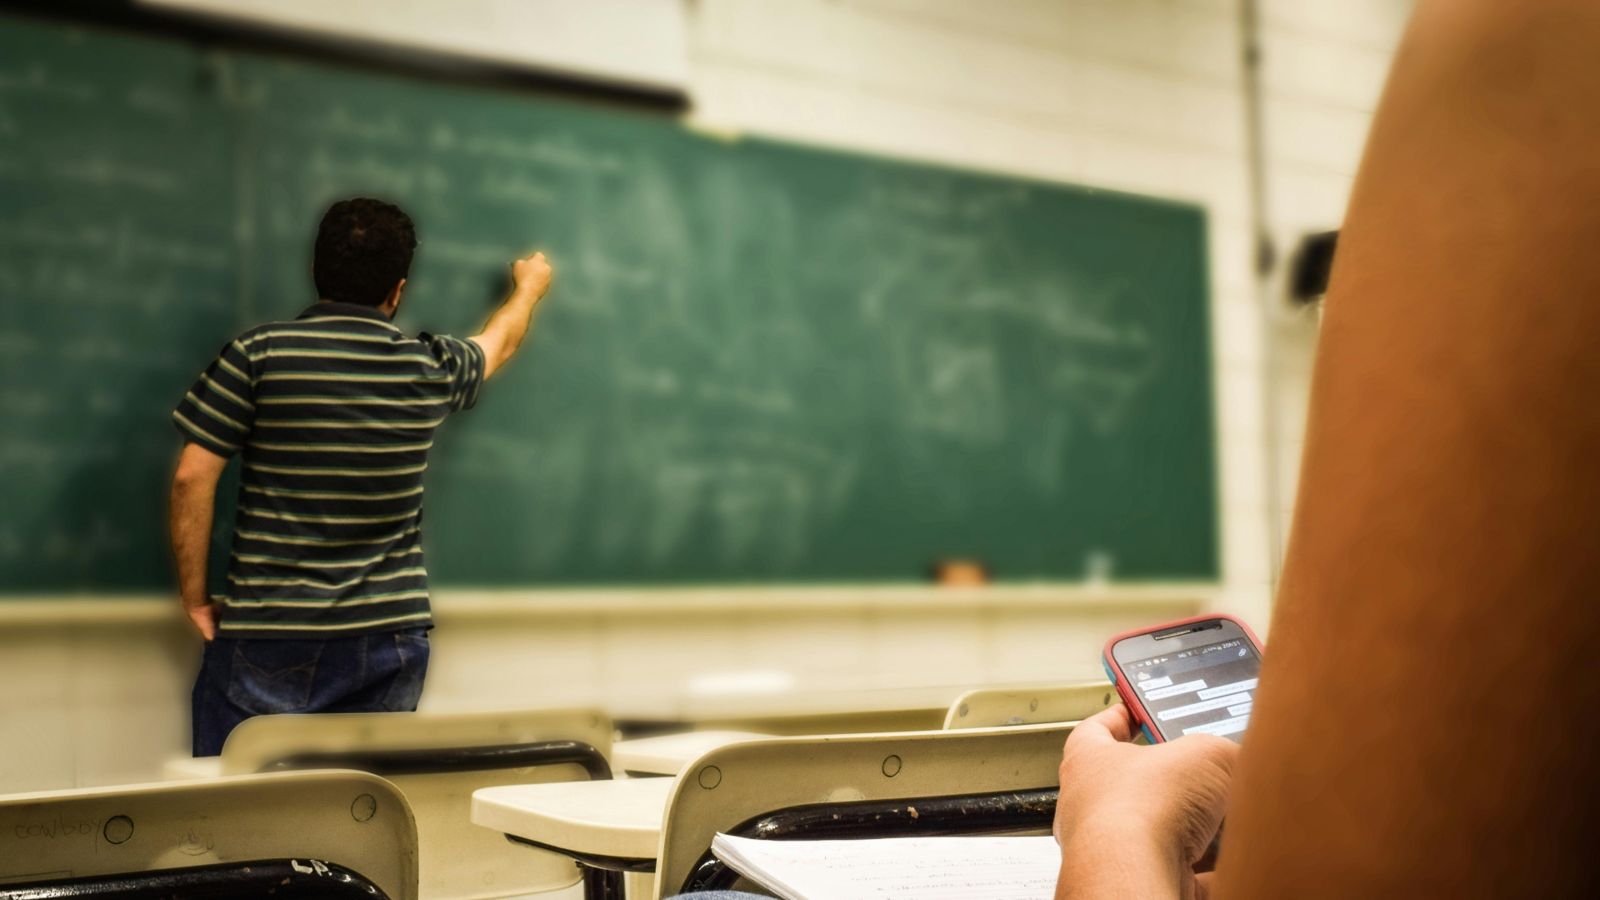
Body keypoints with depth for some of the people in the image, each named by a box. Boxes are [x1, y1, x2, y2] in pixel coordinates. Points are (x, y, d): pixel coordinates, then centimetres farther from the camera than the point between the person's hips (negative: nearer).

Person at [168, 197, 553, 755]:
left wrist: (194, 595, 3)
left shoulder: (258, 354, -6)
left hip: (266, 642, -2)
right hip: (389, 643, 3)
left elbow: (192, 477, -8)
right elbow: (500, 342, 25)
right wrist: (530, 287, 47)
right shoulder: (431, 370, 3)